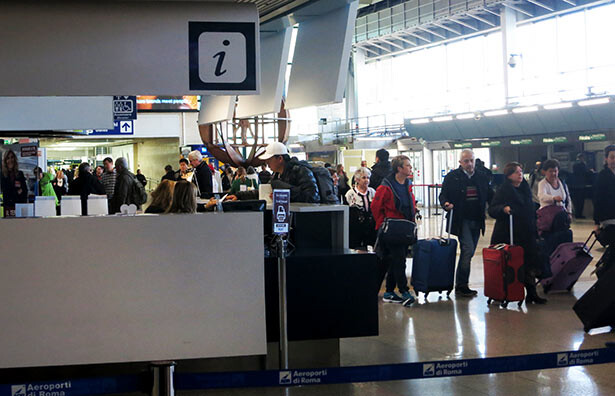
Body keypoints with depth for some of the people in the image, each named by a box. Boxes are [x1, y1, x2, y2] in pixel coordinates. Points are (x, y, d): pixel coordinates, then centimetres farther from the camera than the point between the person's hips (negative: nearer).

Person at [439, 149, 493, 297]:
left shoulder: (481, 178, 13)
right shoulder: (452, 177, 0)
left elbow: (490, 195, 12)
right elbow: (443, 194, -1)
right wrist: (446, 203, -23)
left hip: (476, 221, 5)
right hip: (461, 220, -5)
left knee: (468, 252, 9)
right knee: (468, 249, -15)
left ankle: (462, 285, 18)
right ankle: (461, 286, -8)